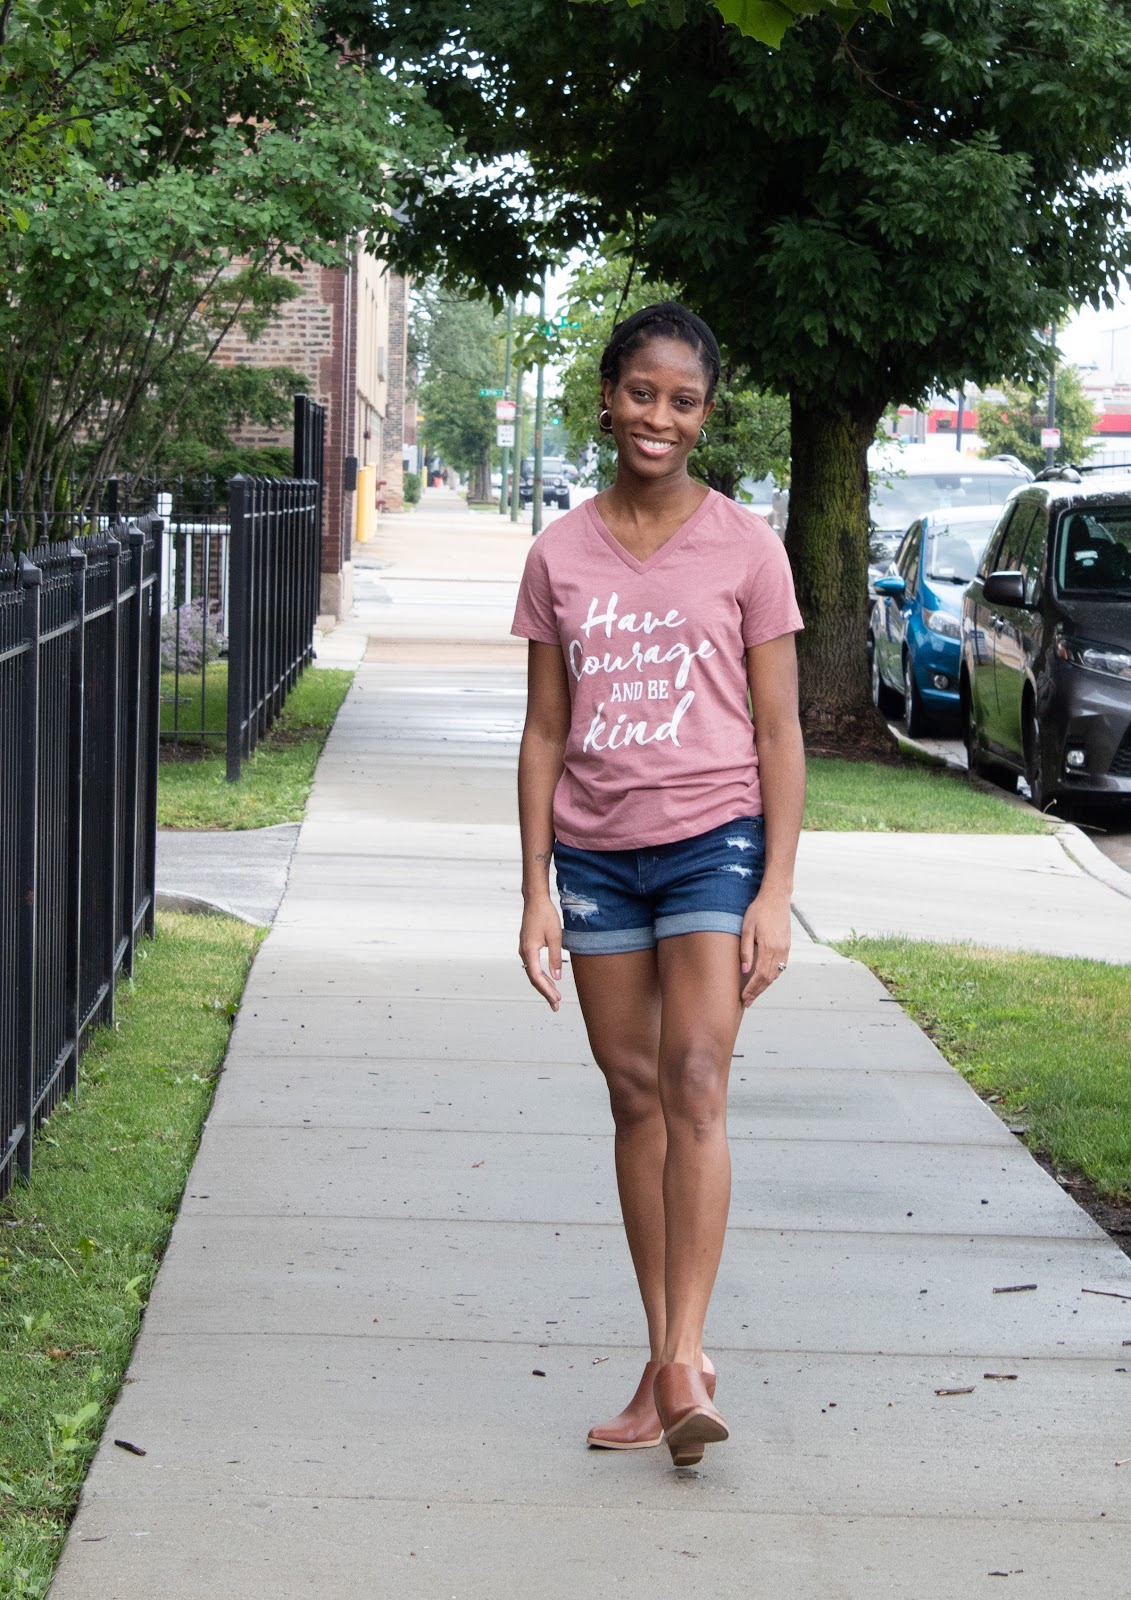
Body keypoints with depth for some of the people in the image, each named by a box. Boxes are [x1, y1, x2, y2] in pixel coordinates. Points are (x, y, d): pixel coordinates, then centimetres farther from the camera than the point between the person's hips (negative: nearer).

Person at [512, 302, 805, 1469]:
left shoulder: (744, 547, -1)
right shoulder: (561, 556, 6)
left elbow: (779, 732, -1)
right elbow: (544, 732, 9)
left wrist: (776, 892, -7)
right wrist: (536, 889, 4)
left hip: (713, 841, -3)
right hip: (596, 850, 3)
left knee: (694, 1084, -15)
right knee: (634, 1096, 6)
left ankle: (684, 1364, -19)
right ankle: (663, 1358, 11)